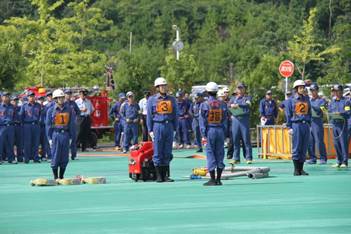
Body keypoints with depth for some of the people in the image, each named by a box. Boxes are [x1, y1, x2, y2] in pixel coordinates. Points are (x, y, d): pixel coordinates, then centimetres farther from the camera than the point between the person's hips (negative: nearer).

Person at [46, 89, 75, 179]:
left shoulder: (69, 109, 7)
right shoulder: (51, 110, 0)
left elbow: (71, 124, 11)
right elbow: (48, 125, 2)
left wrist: (70, 137, 6)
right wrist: (49, 138, -3)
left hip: (65, 134, 3)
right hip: (55, 134, -3)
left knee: (65, 158, 3)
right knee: (55, 156, -3)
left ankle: (61, 176, 13)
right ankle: (55, 177, 5)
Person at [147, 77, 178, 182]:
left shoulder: (172, 99, 11)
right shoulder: (152, 100, 4)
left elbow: (175, 115, 13)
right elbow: (149, 116, 4)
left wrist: (174, 129, 7)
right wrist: (150, 130, -2)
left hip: (169, 126, 3)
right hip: (157, 126, -3)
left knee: (168, 153, 4)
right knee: (158, 152, -2)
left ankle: (166, 175, 9)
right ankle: (159, 176, 3)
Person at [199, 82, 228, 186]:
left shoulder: (204, 104, -5)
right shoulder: (222, 104, 5)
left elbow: (202, 121, -6)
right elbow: (225, 120, 7)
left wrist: (203, 135, -4)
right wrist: (224, 133, 12)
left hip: (210, 130, -3)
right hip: (220, 130, 3)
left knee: (210, 154, -1)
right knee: (220, 154, 7)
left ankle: (213, 180, -3)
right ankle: (218, 179, 9)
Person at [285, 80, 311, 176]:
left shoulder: (306, 99, 13)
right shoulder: (291, 100, 1)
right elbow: (288, 114, 1)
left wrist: (309, 124, 9)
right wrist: (289, 127, -5)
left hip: (306, 125, 4)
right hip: (296, 125, -4)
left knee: (304, 148, 4)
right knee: (296, 148, -5)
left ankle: (301, 169, 9)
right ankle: (296, 170, 0)